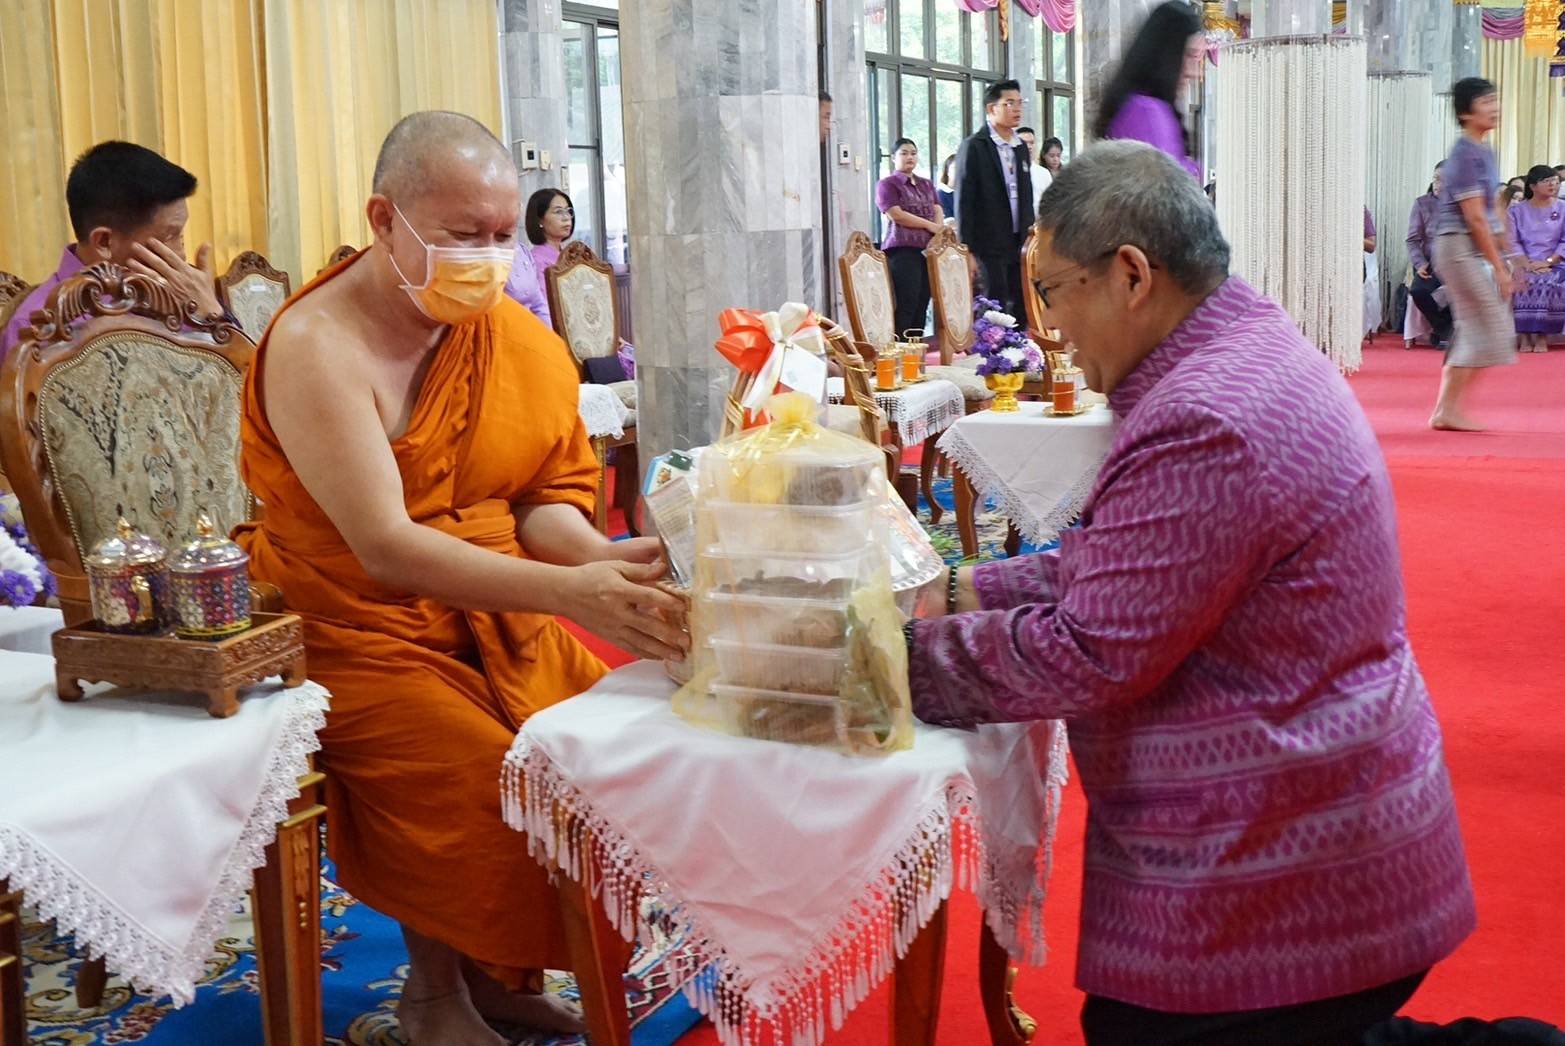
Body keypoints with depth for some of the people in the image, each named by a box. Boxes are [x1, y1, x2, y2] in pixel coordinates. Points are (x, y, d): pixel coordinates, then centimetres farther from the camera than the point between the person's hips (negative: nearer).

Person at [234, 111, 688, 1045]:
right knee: (481, 782, -25)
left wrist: (600, 557, -25)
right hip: (359, 630, -6)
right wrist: (567, 593, -39)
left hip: (495, 615, 6)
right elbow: (385, 548, -29)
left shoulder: (508, 330, 1)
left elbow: (543, 494, -1)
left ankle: (493, 969, 12)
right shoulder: (317, 346, -19)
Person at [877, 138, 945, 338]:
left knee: (922, 307, 3)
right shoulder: (887, 184, 3)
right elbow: (896, 215, -10)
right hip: (902, 251, -6)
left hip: (928, 250, 6)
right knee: (905, 307, -13)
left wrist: (938, 232, -9)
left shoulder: (927, 184, 23)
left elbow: (938, 212, 13)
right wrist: (929, 225, -5)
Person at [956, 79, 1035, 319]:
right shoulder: (974, 148, -6)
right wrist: (967, 252, -13)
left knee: (1021, 313, 4)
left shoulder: (1021, 147, 15)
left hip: (1019, 245, 6)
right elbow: (964, 203, -9)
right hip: (989, 247, -6)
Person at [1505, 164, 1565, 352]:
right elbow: (1512, 243, 0)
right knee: (1522, 282, -32)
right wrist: (1527, 264, -15)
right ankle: (1525, 335, -25)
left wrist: (1548, 262, -13)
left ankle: (1543, 336, -25)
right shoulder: (1516, 211, 10)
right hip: (1524, 264, 0)